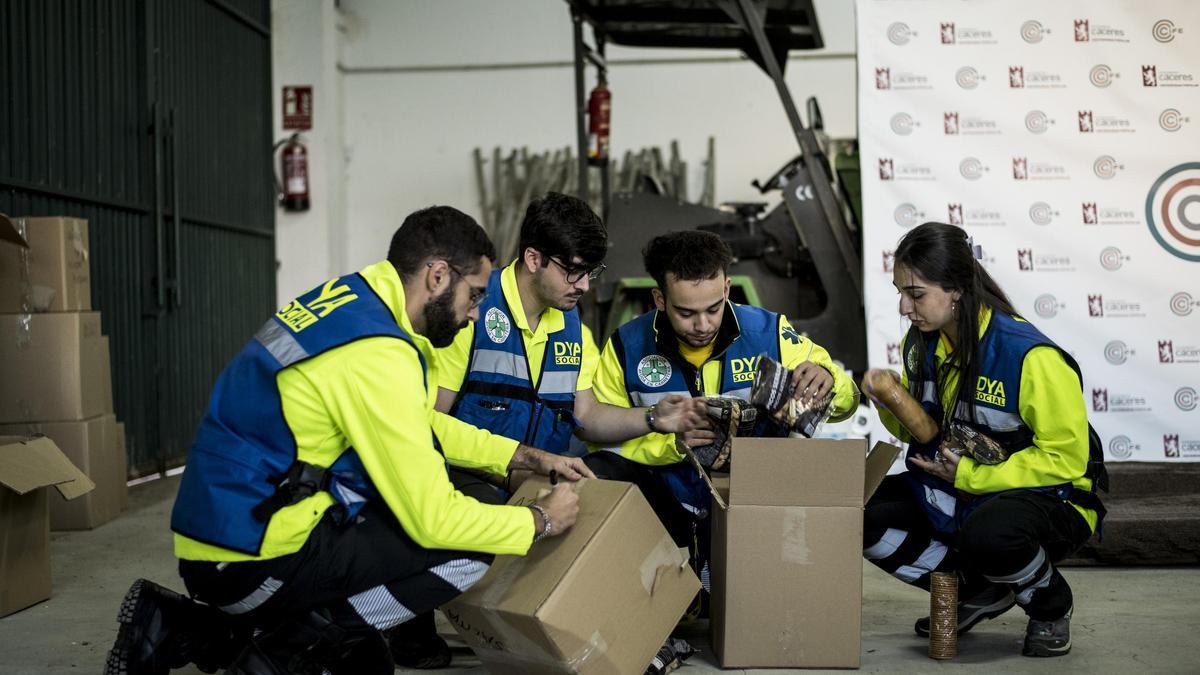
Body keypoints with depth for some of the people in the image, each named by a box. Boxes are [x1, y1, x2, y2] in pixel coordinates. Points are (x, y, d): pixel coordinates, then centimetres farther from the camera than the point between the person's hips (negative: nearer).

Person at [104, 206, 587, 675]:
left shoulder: (350, 300, 7)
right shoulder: (377, 354, -22)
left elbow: (423, 425, 21)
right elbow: (432, 518, -19)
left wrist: (526, 458, 19)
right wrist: (541, 521, -4)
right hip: (251, 559, -9)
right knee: (469, 552, -10)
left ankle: (184, 630, 16)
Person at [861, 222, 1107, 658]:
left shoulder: (1031, 356, -24)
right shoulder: (922, 343, -2)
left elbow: (1065, 459, -19)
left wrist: (969, 475, -22)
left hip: (1048, 496, -7)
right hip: (956, 491, 7)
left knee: (987, 533, -40)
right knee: (865, 517, -15)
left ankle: (1051, 604, -3)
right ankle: (981, 592, 6)